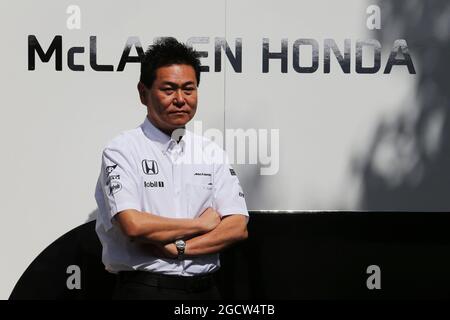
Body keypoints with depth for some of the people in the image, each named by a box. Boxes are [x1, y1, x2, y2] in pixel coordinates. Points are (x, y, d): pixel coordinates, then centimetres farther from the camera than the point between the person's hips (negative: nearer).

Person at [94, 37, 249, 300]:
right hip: (144, 288, -4)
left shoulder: (212, 153, 9)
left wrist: (179, 247, -12)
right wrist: (201, 223, -6)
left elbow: (238, 227, 1)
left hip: (204, 288, 4)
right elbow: (133, 225, -17)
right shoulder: (122, 151, -4)